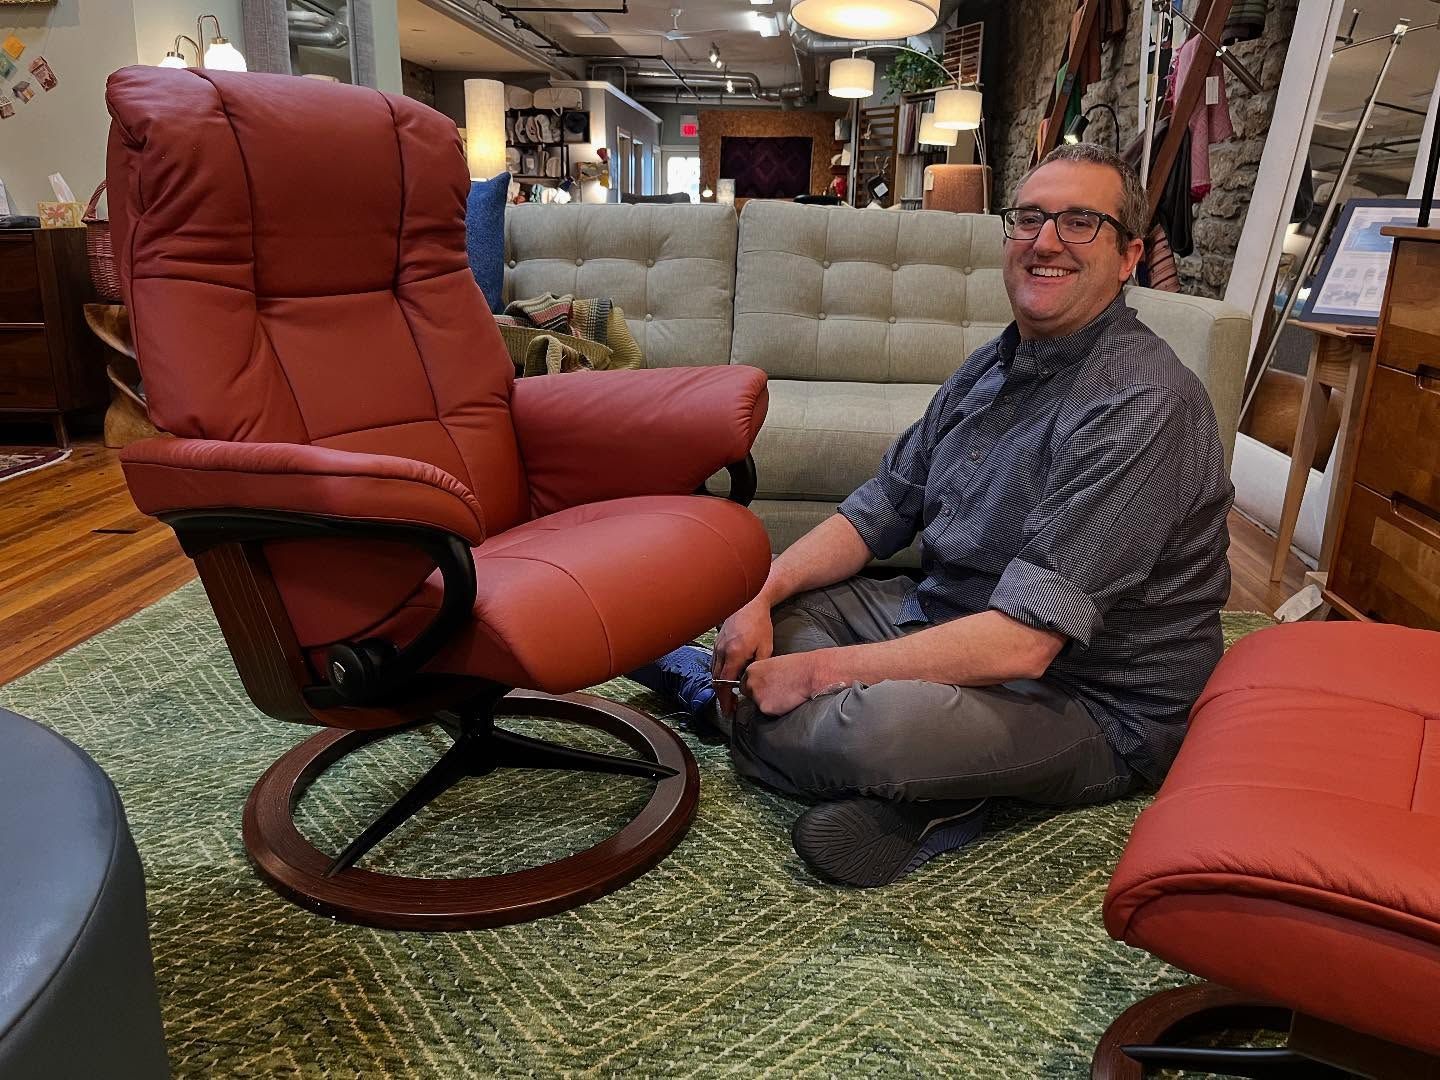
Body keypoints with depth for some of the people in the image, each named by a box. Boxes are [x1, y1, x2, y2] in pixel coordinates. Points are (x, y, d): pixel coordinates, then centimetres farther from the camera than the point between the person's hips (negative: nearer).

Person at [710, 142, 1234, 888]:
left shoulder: (1142, 405, -22)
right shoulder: (997, 363, 7)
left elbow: (1024, 642, -29)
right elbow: (883, 508, 9)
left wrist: (814, 670, -25)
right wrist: (762, 596, -7)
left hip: (1086, 706, -9)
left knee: (871, 728, -38)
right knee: (777, 600, 7)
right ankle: (915, 791, -9)